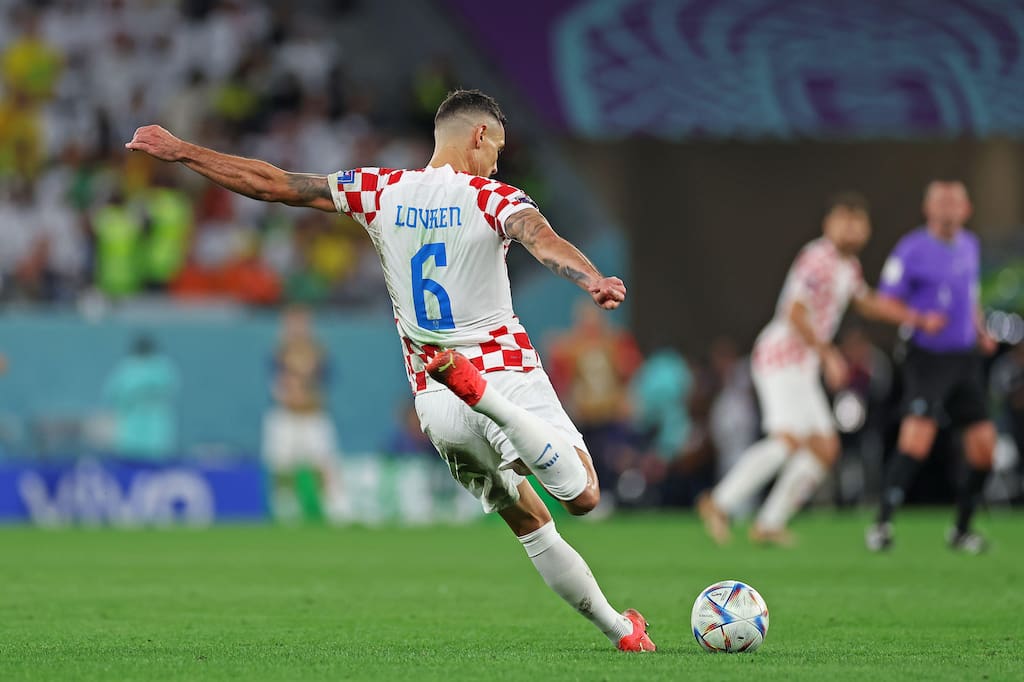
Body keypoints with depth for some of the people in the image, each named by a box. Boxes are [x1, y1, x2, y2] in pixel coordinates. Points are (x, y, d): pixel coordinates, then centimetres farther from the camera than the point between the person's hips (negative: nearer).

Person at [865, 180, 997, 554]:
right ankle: (881, 524, -13)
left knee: (984, 446, 1)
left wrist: (982, 332, 11)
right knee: (916, 442, -21)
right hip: (927, 358, -6)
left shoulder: (970, 246, 11)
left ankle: (961, 530, 17)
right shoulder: (911, 250, -8)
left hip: (965, 359, 6)